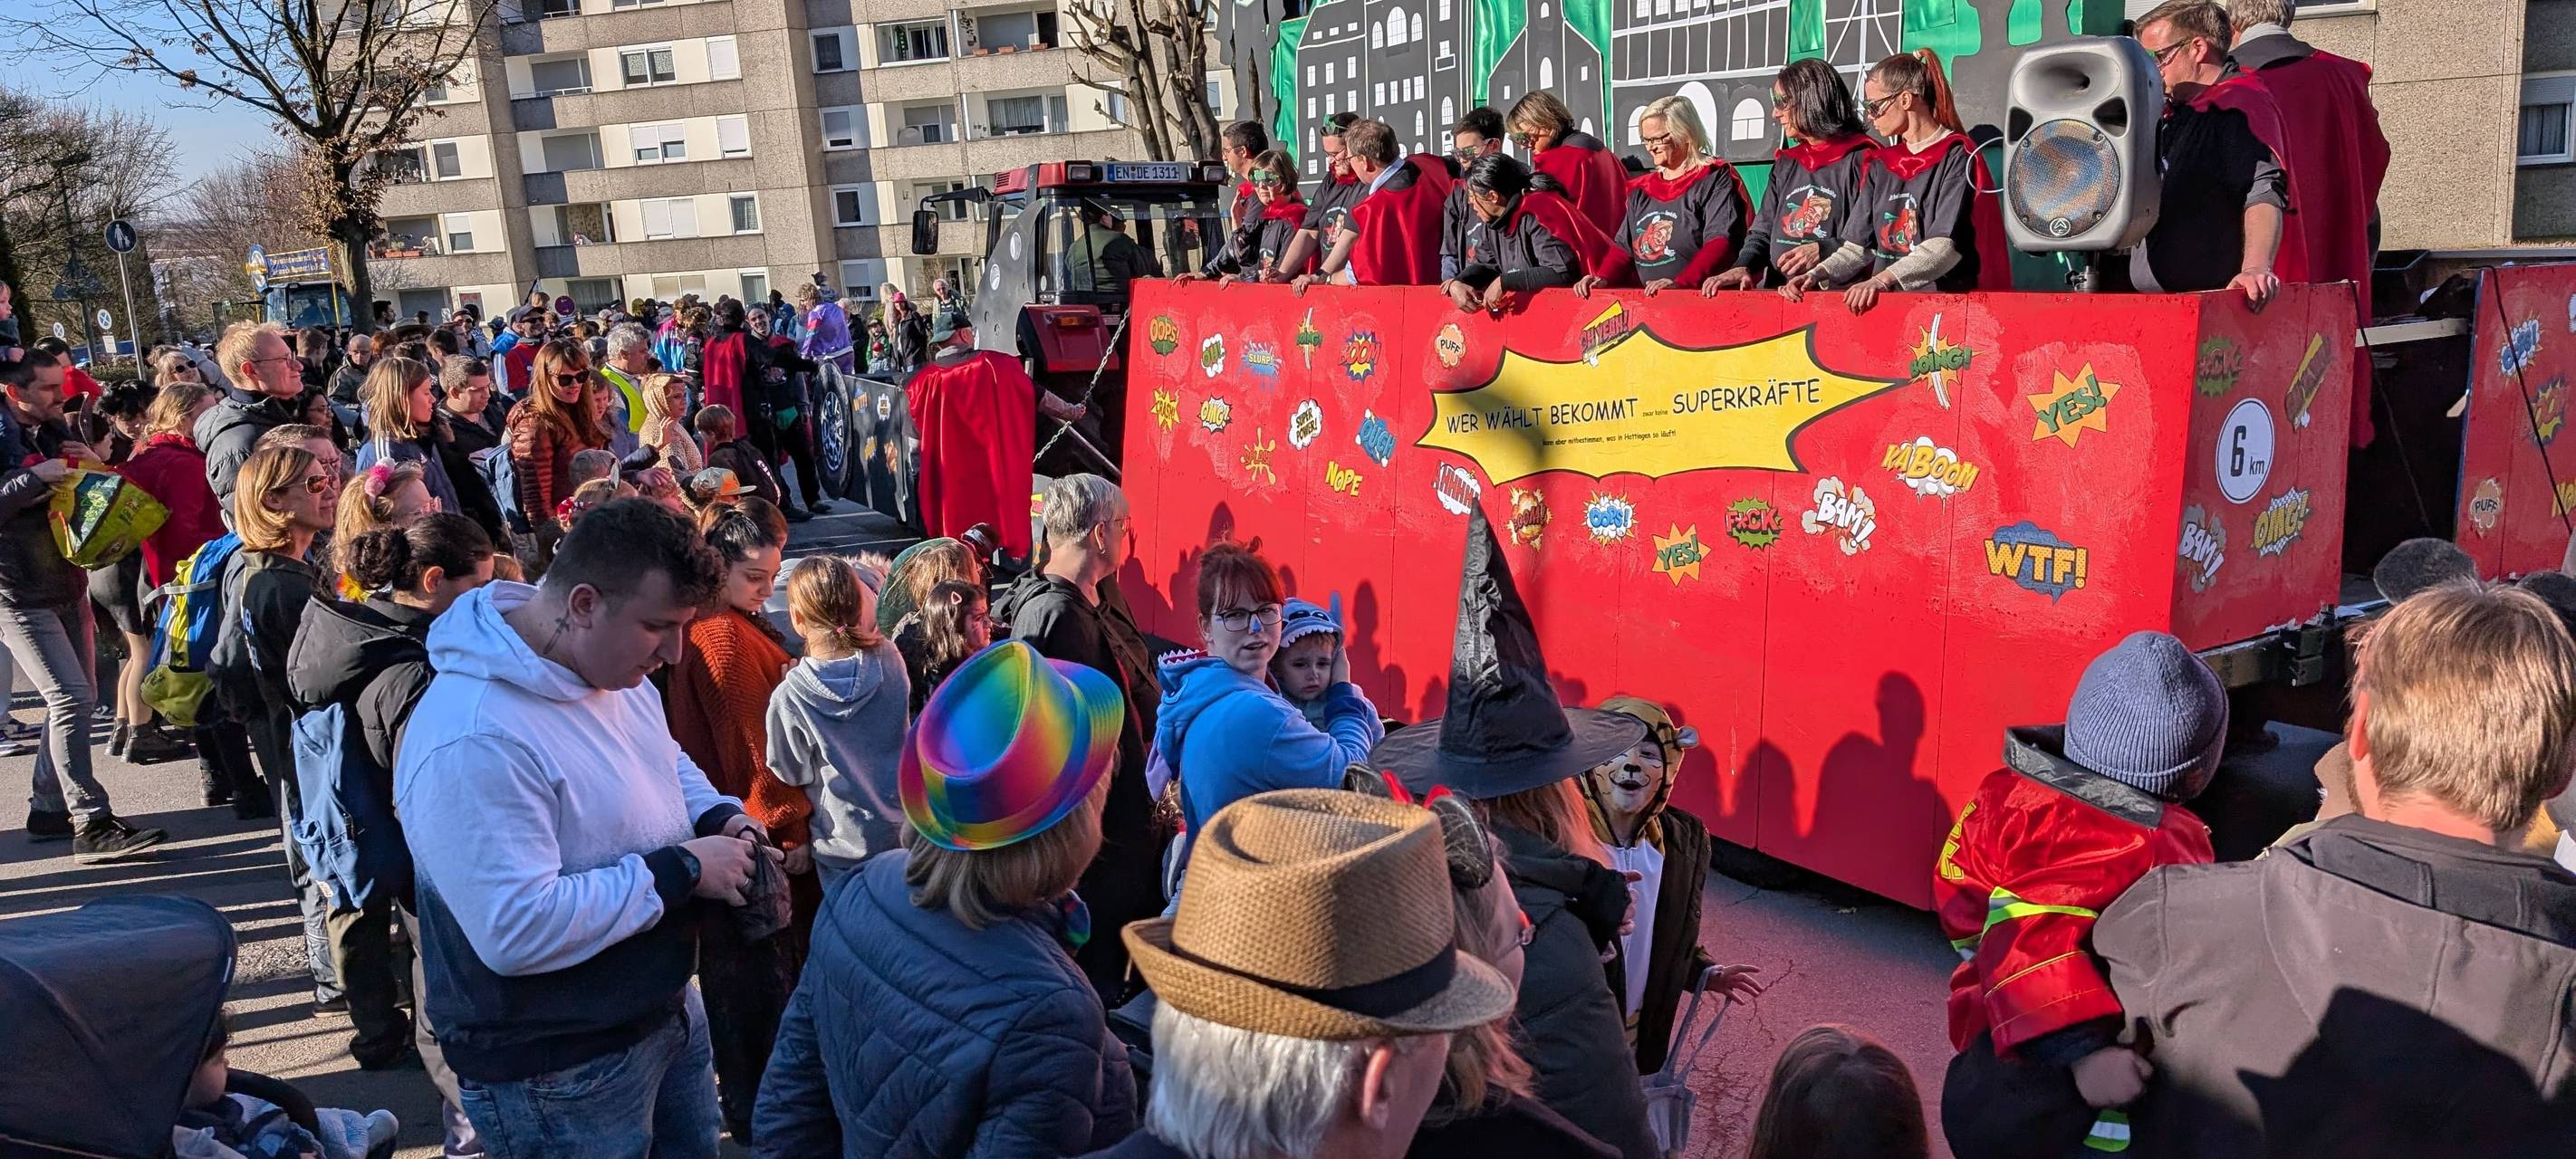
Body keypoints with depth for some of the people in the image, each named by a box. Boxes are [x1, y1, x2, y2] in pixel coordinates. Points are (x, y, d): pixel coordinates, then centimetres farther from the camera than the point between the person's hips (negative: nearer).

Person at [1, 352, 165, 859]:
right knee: (70, 697, -15)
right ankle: (91, 825, -15)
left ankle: (48, 809, 24)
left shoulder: (54, 432, 11)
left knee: (76, 698, 12)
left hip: (66, 584, 8)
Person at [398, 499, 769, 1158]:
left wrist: (718, 818, -4)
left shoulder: (610, 666, -2)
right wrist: (680, 872, -26)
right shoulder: (474, 740, -32)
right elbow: (516, 931, -34)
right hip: (556, 1071, -8)